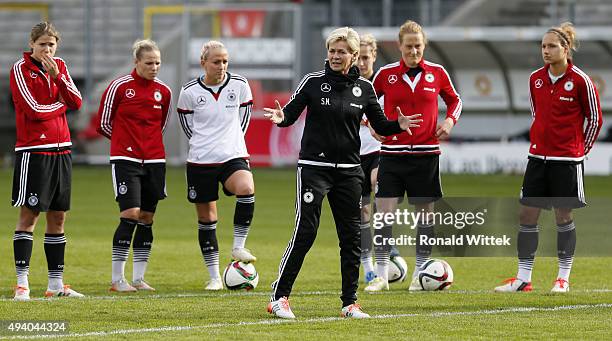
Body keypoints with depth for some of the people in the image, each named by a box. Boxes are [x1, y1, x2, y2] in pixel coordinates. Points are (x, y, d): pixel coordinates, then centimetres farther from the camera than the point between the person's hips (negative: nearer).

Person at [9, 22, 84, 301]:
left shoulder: (60, 66, 12)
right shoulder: (20, 69, -7)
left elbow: (76, 102, 1)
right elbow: (33, 110, -16)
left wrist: (56, 76, -11)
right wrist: (62, 104, -1)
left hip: (61, 149, 6)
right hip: (33, 150, -6)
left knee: (58, 217, 8)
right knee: (29, 215, -8)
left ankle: (56, 283, 14)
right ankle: (22, 283, -8)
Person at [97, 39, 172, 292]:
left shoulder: (164, 92, 7)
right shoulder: (119, 87, -5)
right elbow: (103, 124, 3)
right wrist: (126, 141, 10)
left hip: (154, 161, 5)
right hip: (125, 159, -5)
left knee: (146, 219, 5)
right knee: (130, 215, -13)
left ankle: (139, 278, 12)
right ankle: (117, 279, -7)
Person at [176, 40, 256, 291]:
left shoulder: (239, 85, -1)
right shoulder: (189, 92, -4)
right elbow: (187, 126, 10)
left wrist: (232, 141, 11)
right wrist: (204, 143, 11)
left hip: (233, 157, 0)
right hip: (200, 161, 0)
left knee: (246, 189, -33)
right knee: (206, 219, 5)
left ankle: (239, 246, -17)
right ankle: (214, 277, 16)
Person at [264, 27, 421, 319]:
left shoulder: (364, 88, 5)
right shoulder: (313, 82, -3)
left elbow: (380, 126, 10)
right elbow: (291, 113, -1)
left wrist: (398, 126, -11)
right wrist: (281, 117, -23)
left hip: (349, 170, 4)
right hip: (314, 166, -4)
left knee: (351, 236, 3)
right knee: (305, 232, -11)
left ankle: (350, 303, 12)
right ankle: (279, 297, -4)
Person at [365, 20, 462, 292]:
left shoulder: (437, 73, 2)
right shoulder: (386, 74, 0)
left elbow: (454, 100, 17)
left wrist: (450, 120, -2)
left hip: (426, 152, 1)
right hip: (392, 152, -1)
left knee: (425, 212, 6)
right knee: (384, 210, -8)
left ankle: (420, 273, 18)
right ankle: (381, 275, -1)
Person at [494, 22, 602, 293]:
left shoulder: (580, 81, -10)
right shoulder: (535, 78, 5)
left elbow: (594, 119, -1)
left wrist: (579, 149, 5)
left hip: (567, 159, -5)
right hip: (538, 156, 5)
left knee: (563, 216, 1)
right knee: (527, 215, 2)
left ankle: (563, 278, 11)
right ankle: (523, 278, 7)